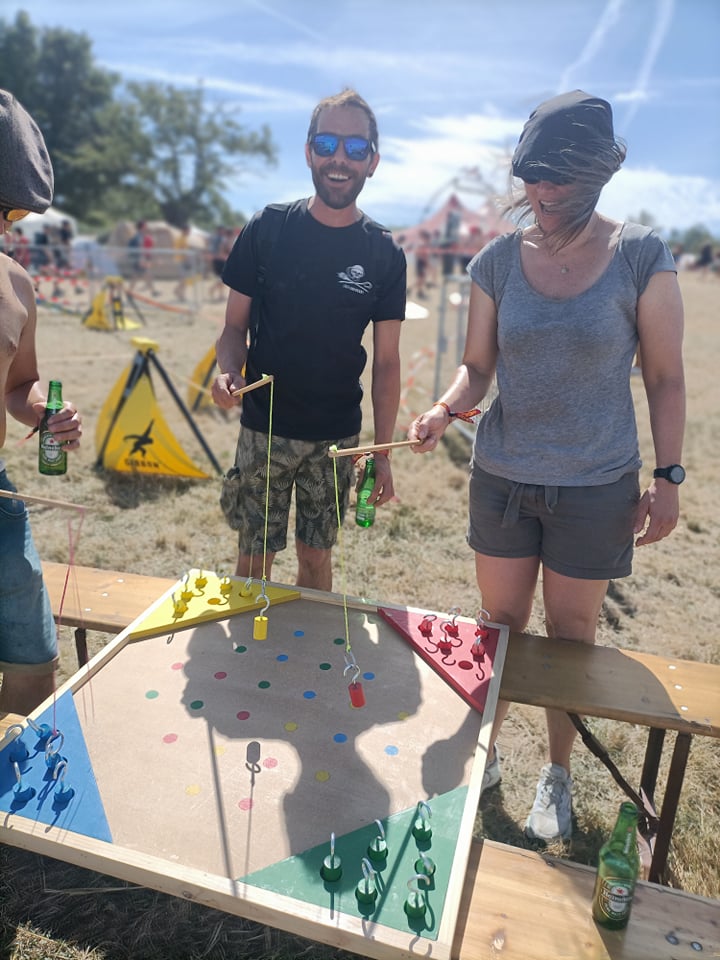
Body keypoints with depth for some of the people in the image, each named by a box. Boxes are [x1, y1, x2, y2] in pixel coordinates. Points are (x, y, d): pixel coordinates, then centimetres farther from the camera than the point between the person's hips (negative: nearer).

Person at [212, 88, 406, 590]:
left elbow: (387, 361, 1)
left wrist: (383, 453, -1)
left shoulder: (384, 254, -2)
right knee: (255, 555, 7)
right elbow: (235, 327, 2)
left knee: (317, 556, 12)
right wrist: (229, 371, -20)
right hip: (264, 429, 0)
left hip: (338, 437, 1)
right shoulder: (268, 229, -3)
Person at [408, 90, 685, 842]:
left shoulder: (641, 258, -8)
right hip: (502, 476, 2)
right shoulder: (497, 262, -2)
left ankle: (557, 776, 36)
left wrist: (668, 477, -5)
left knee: (570, 635, 12)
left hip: (596, 486, -2)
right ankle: (485, 754, 38)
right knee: (501, 624, 15)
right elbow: (477, 366, 3)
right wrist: (444, 410, -18)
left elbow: (664, 377, -2)